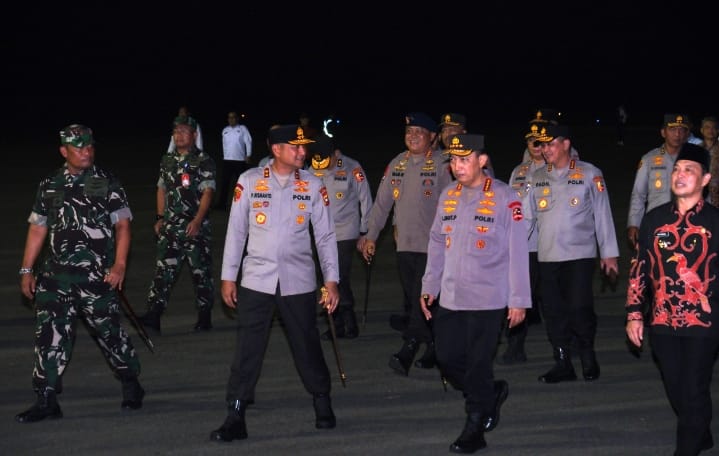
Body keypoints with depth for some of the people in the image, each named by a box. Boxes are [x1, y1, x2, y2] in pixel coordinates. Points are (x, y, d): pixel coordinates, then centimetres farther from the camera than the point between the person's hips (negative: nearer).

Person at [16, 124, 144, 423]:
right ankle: (46, 401, 2)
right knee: (50, 334, -3)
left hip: (97, 275, -3)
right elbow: (37, 230, 15)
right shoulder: (49, 186, 10)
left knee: (109, 331, 4)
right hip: (56, 275, 3)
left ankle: (131, 386, 26)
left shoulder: (106, 183, 1)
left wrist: (119, 266, -11)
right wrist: (26, 270, 11)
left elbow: (122, 225, -1)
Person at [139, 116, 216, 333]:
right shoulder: (167, 161, 13)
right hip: (170, 226, 4)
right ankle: (153, 315, -7)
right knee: (164, 269, -3)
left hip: (196, 227, -4)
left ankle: (204, 317, 14)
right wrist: (160, 217, 13)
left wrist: (197, 221, -23)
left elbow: (207, 192, -12)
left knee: (201, 270, 3)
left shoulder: (204, 161, -5)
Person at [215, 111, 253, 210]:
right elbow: (224, 143, 14)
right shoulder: (225, 130, 10)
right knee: (225, 182, 1)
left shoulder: (242, 129, -2)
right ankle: (222, 203, 4)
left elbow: (248, 142, -5)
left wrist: (248, 155, -10)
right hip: (227, 160, 4)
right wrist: (224, 155, 12)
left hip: (240, 160, -3)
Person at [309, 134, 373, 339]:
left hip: (346, 233, -5)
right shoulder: (314, 170, 3)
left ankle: (347, 323, 2)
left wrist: (364, 232, -1)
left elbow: (365, 201, -2)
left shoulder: (353, 169, -8)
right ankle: (338, 324, 16)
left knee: (340, 279, -10)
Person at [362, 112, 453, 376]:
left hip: (431, 245, -6)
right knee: (413, 300, 9)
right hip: (404, 244, 6)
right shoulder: (397, 164, 11)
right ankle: (434, 347, 20)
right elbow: (382, 202, 15)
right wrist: (371, 236, 14)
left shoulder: (442, 165, -6)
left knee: (423, 299, -11)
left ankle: (407, 352, -15)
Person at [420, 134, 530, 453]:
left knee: (478, 365, -1)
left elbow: (518, 252, -8)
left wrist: (518, 300, -9)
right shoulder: (448, 195, 7)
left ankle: (475, 430, 13)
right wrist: (429, 287, 14)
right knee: (447, 359, 8)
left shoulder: (504, 198, -9)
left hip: (487, 299, -6)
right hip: (450, 298, 6)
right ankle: (492, 393, 33)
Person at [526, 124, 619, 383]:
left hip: (579, 255, -4)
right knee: (553, 311, 4)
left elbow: (602, 214, 1)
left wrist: (609, 253, 0)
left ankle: (588, 358, 10)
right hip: (547, 256, 4)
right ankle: (562, 364, 15)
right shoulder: (537, 177, 10)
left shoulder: (589, 174, 0)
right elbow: (527, 216, 12)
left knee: (579, 308, -10)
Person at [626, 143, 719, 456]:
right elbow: (639, 267, 9)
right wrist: (634, 313, 5)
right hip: (662, 322, 4)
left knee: (694, 391, -1)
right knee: (674, 390, 16)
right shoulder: (654, 219, 4)